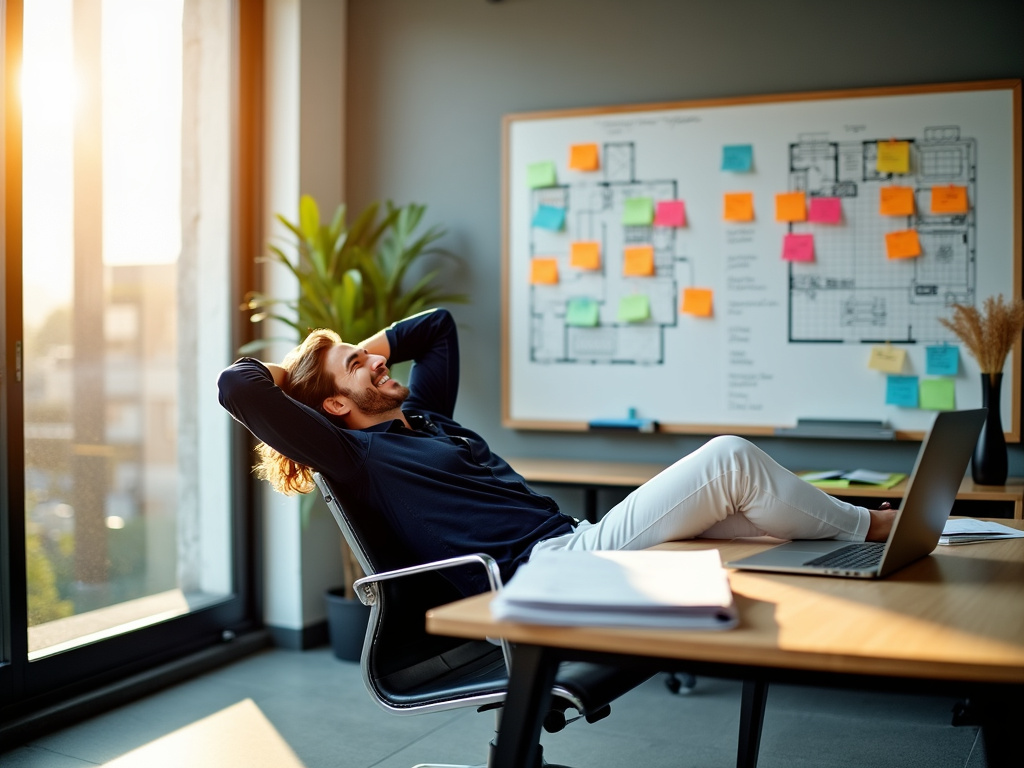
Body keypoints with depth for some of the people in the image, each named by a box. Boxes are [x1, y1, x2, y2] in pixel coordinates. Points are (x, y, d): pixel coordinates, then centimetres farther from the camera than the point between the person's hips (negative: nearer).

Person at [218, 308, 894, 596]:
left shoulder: (421, 413, 22)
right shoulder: (355, 456, -3)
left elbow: (438, 323, 37)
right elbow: (237, 387, -14)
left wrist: (367, 347, 25)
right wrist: (281, 369, 8)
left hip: (577, 544, 10)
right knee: (729, 460, -12)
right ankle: (869, 527, 6)